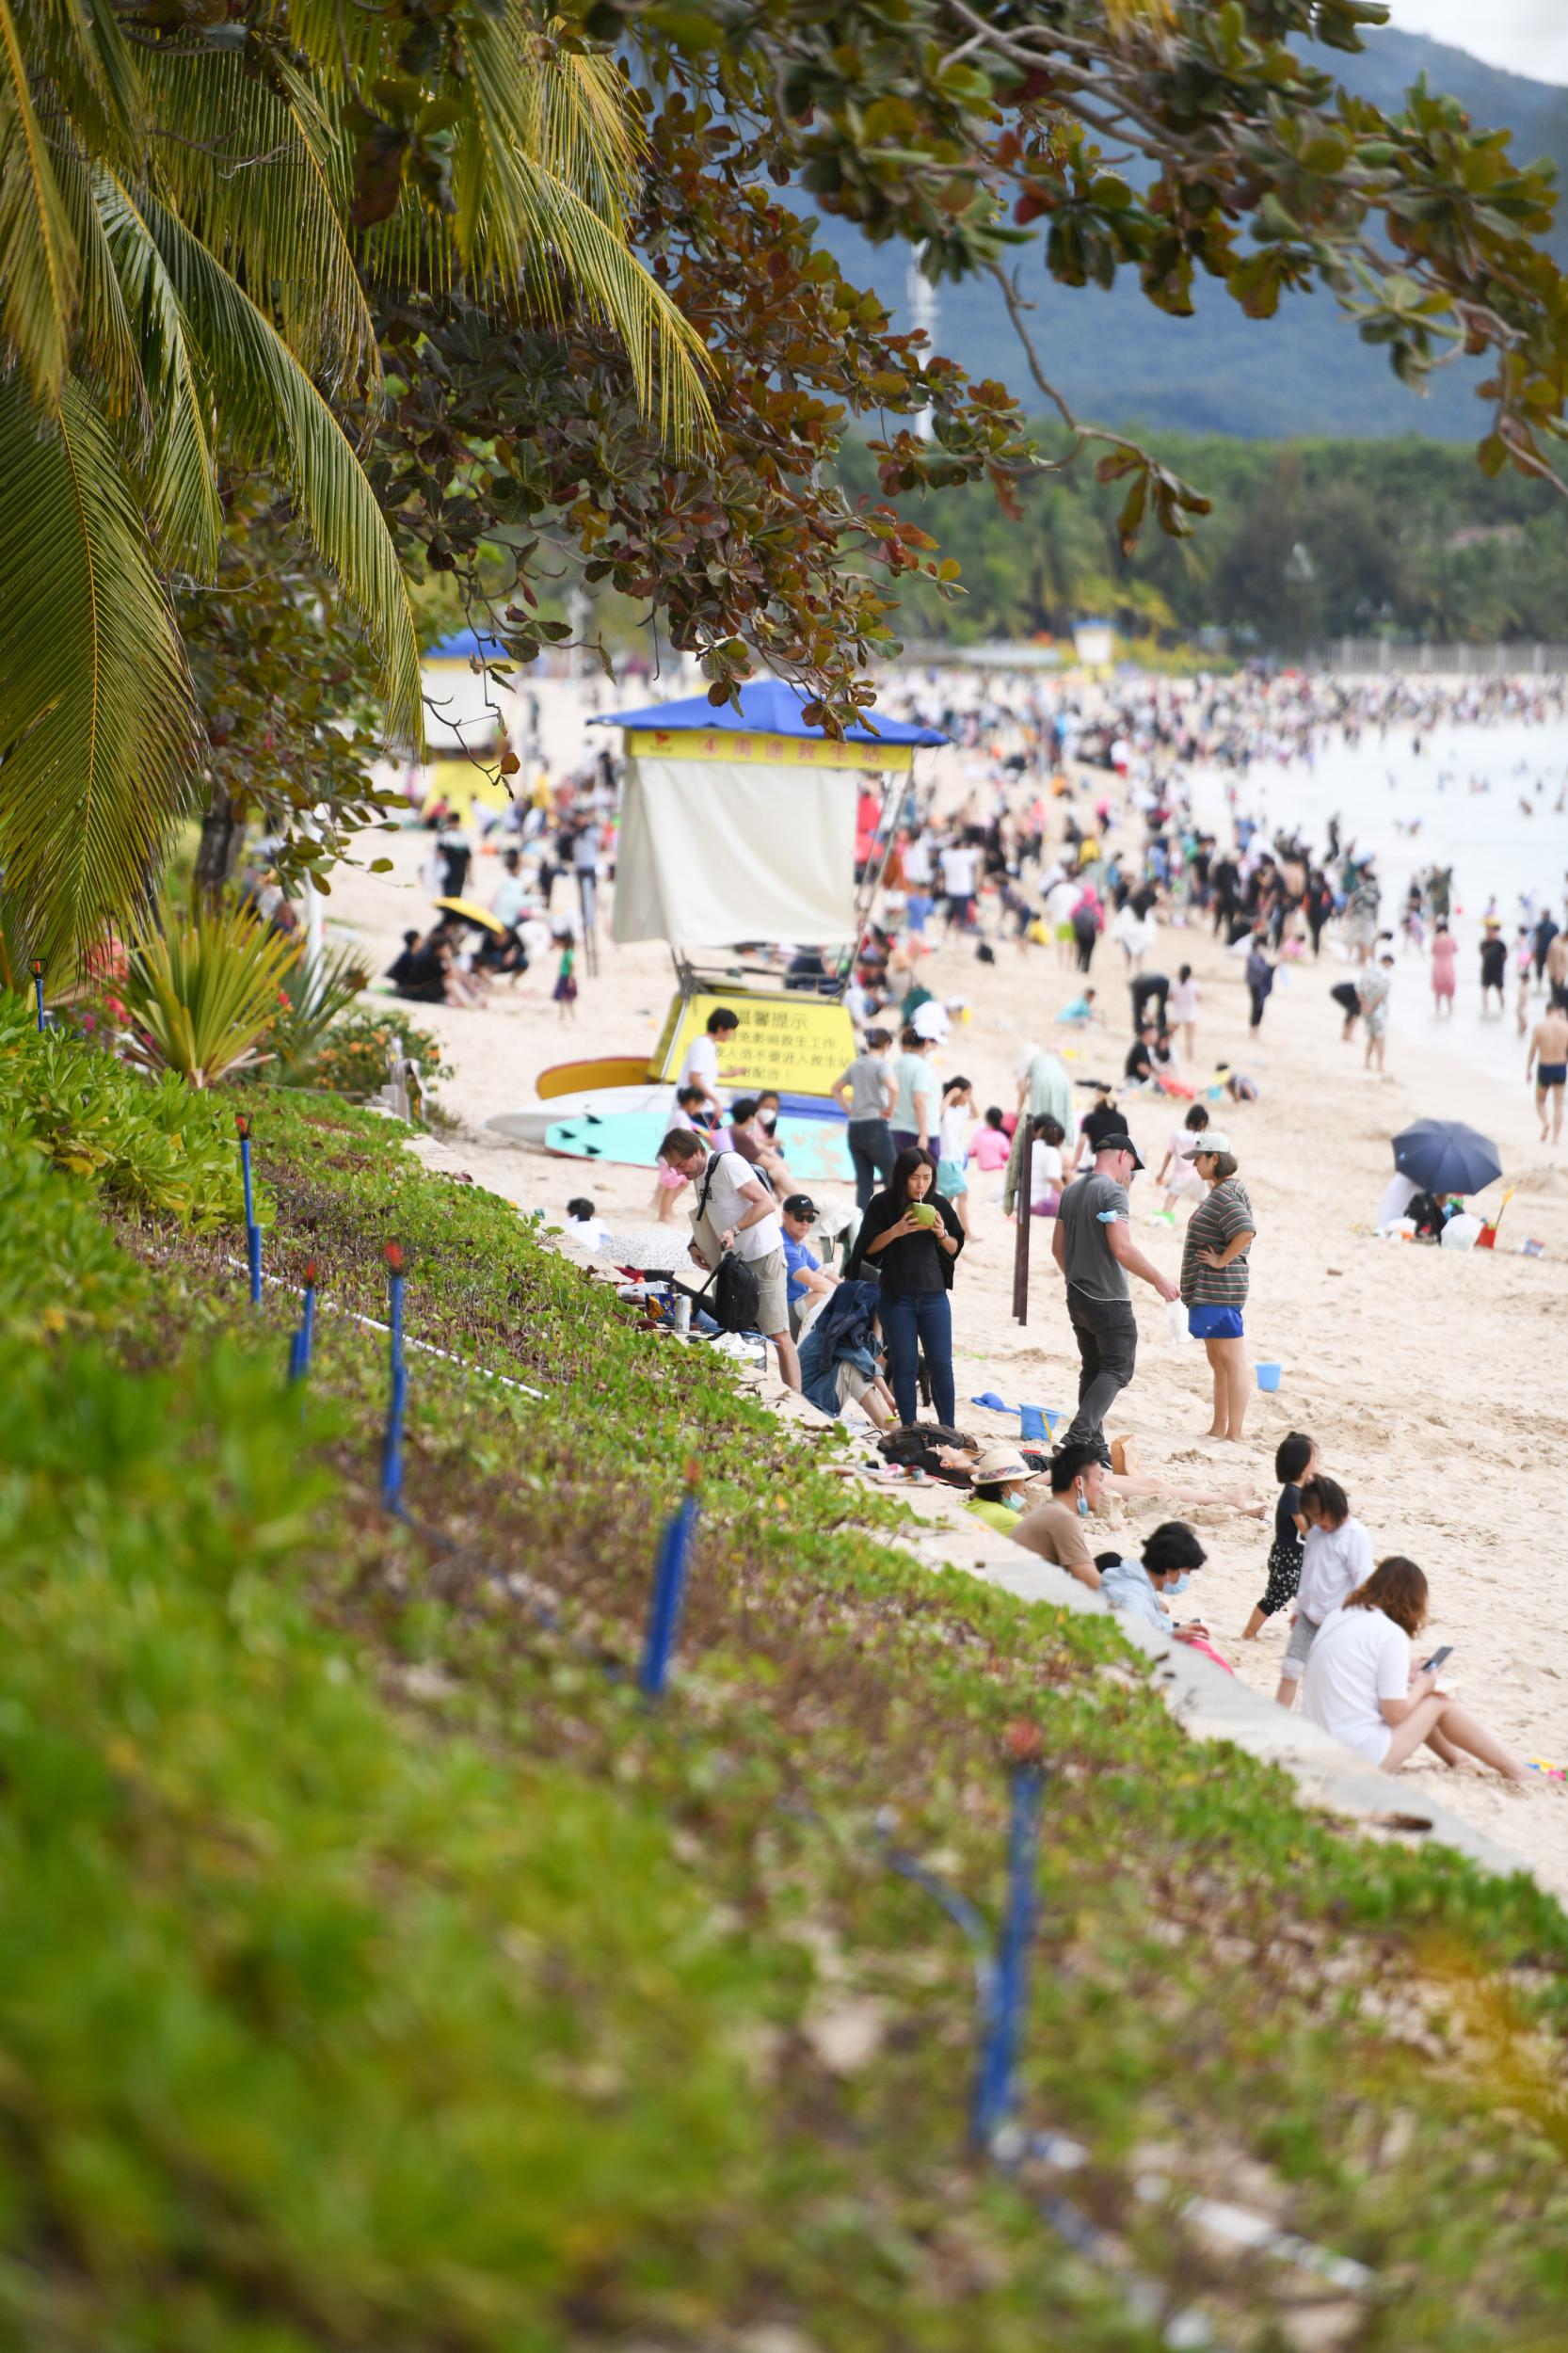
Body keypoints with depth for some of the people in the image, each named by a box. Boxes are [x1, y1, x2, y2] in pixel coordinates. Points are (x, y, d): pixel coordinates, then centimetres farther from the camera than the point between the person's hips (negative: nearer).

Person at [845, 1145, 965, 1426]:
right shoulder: (883, 1205, -5)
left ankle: (948, 1431, 6)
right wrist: (895, 1232, -21)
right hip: (897, 1297, -2)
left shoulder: (938, 1205, 1)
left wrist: (942, 1234, -13)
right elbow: (869, 1247, -6)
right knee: (905, 1366, 2)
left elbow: (955, 1248, 8)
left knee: (941, 1366, -1)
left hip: (934, 1295, 2)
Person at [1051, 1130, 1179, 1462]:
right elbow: (1122, 1249, -23)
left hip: (1077, 1297, 9)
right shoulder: (1113, 1191, -15)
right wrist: (1158, 1279, -16)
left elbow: (1057, 1247, 19)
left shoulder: (1072, 1192, 12)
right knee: (1116, 1370, -4)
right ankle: (1079, 1435, -18)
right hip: (1109, 1300, -8)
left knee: (1093, 1369, 14)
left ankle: (1093, 1446, 15)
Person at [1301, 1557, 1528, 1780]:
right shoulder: (1391, 1635, -15)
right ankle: (1515, 1772, 16)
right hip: (1362, 1758, -8)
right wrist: (1422, 1685, 4)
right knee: (1440, 1703, 8)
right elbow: (1396, 1714, -15)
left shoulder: (1337, 1616, 8)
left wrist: (1404, 1673, 19)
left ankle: (1457, 1759, 41)